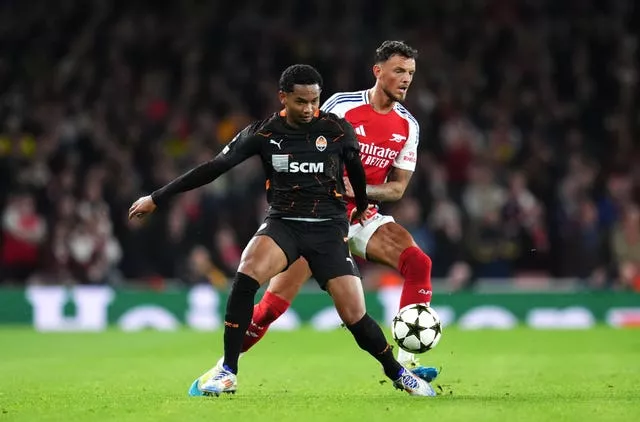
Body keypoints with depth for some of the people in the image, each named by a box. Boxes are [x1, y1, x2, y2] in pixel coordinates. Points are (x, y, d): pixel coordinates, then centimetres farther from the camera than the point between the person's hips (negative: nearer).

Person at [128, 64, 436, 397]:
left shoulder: (337, 130, -6)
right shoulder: (264, 133, -5)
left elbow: (356, 168, 14)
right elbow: (214, 168, -1)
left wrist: (362, 207, 31)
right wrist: (156, 198, 0)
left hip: (328, 229, -1)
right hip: (282, 223, 1)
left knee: (355, 317, -9)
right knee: (245, 275, -29)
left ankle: (397, 373, 19)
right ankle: (227, 373, -19)